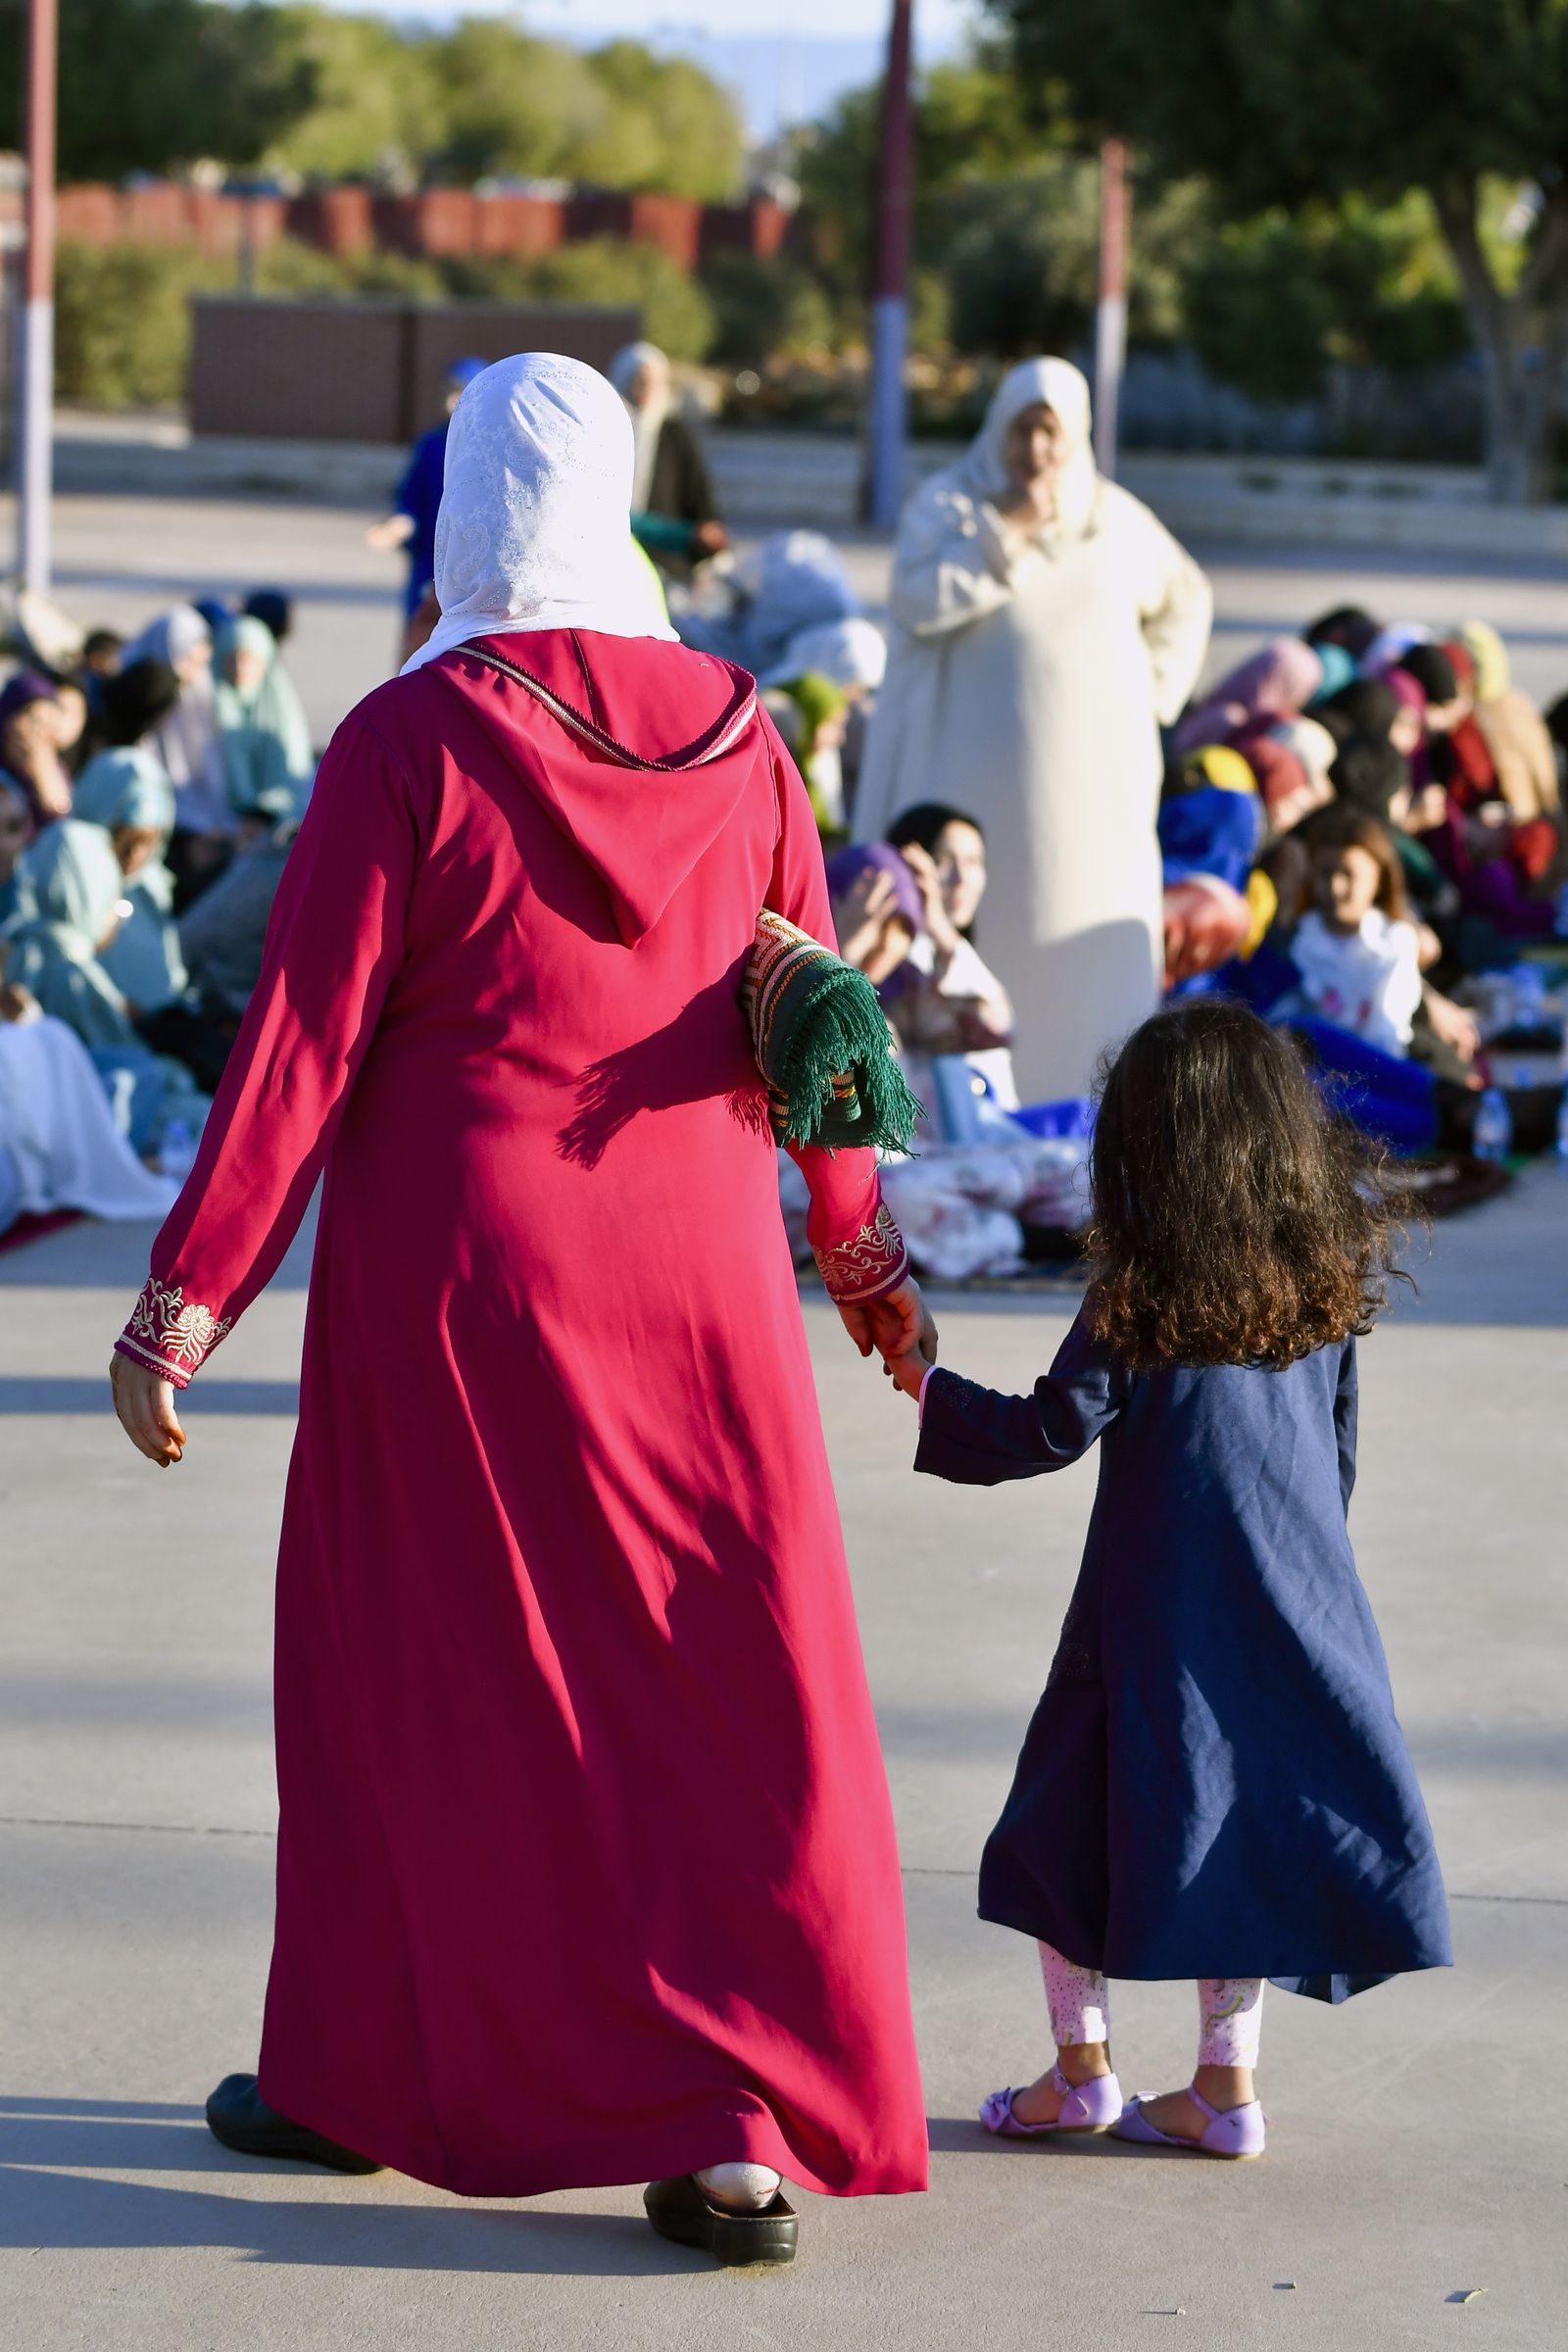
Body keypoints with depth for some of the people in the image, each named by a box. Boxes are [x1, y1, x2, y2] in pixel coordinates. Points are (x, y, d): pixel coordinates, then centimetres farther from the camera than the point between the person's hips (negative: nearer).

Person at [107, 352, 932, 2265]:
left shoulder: (408, 741, -11)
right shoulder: (736, 731, 1)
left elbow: (301, 1044, -11)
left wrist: (183, 1304, -7)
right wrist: (862, 1258, 21)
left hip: (457, 1265, -3)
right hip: (694, 1262, 3)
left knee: (419, 1668, 11)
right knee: (736, 1683, 6)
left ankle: (355, 2072, 23)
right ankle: (751, 2121, 1)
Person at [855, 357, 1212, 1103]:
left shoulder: (1116, 517, 11)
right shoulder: (948, 504, 2)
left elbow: (1185, 600, 26)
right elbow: (918, 600, -15)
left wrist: (1156, 691, 13)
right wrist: (1005, 534, -17)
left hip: (1093, 775, 3)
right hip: (984, 773, -3)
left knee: (1095, 952, -2)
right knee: (979, 934, -7)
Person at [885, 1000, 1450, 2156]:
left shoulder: (1139, 1297, -13)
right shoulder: (1325, 1286, 2)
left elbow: (1052, 1429, -11)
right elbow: (1339, 1449, 10)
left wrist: (922, 1381, 2)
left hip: (1159, 1603, -5)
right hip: (1297, 1598, 5)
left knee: (1076, 1820, 9)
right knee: (1246, 1821, 11)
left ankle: (1081, 2066, 13)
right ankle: (1226, 2084, 12)